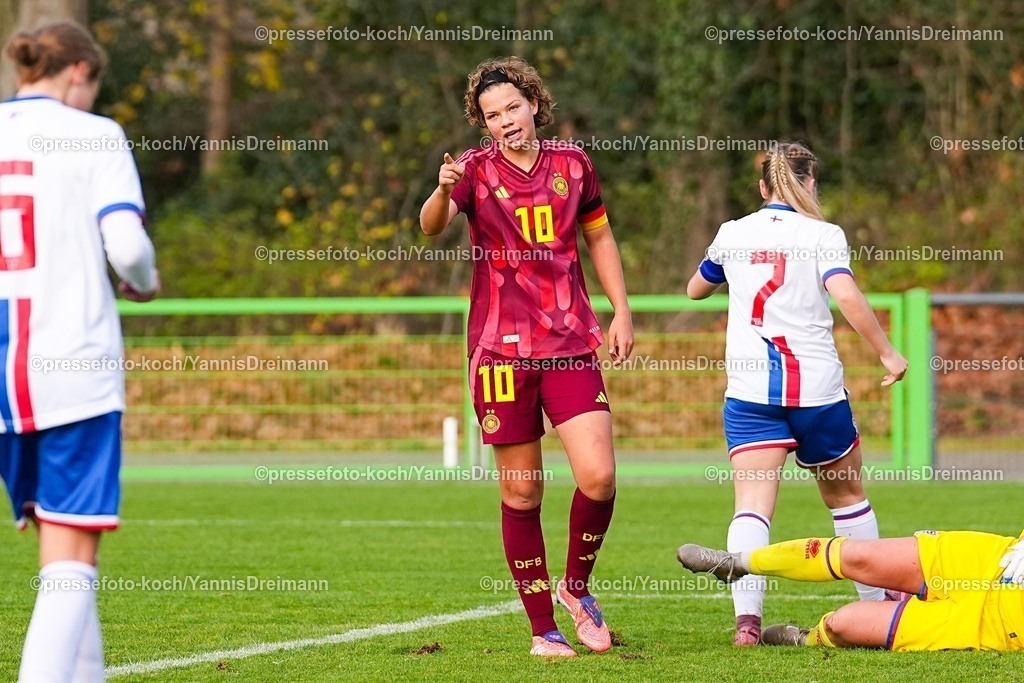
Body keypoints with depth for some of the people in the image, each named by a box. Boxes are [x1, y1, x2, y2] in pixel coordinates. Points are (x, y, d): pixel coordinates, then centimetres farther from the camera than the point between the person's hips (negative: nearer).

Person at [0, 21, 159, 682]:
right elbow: (126, 243, -10)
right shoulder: (94, 135, -2)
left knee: (57, 548, 18)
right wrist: (144, 282, 11)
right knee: (72, 561, -6)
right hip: (76, 369, -5)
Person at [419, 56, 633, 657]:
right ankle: (543, 627, 10)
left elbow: (600, 236, 20)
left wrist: (622, 313, 13)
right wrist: (444, 190, -42)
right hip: (501, 350, -2)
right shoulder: (478, 170, -2)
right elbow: (431, 226, -20)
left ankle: (576, 585, 14)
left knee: (598, 477, -12)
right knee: (522, 490, 1)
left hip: (571, 343, 2)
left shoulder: (572, 163, 7)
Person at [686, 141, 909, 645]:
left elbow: (695, 289, 25)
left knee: (752, 504, -9)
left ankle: (746, 616, -29)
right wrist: (886, 353, -11)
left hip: (750, 391, 1)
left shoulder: (733, 234, 8)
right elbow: (846, 296, -18)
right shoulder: (823, 235, -2)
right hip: (815, 385, -1)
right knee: (846, 494, 19)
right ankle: (877, 601, 29)